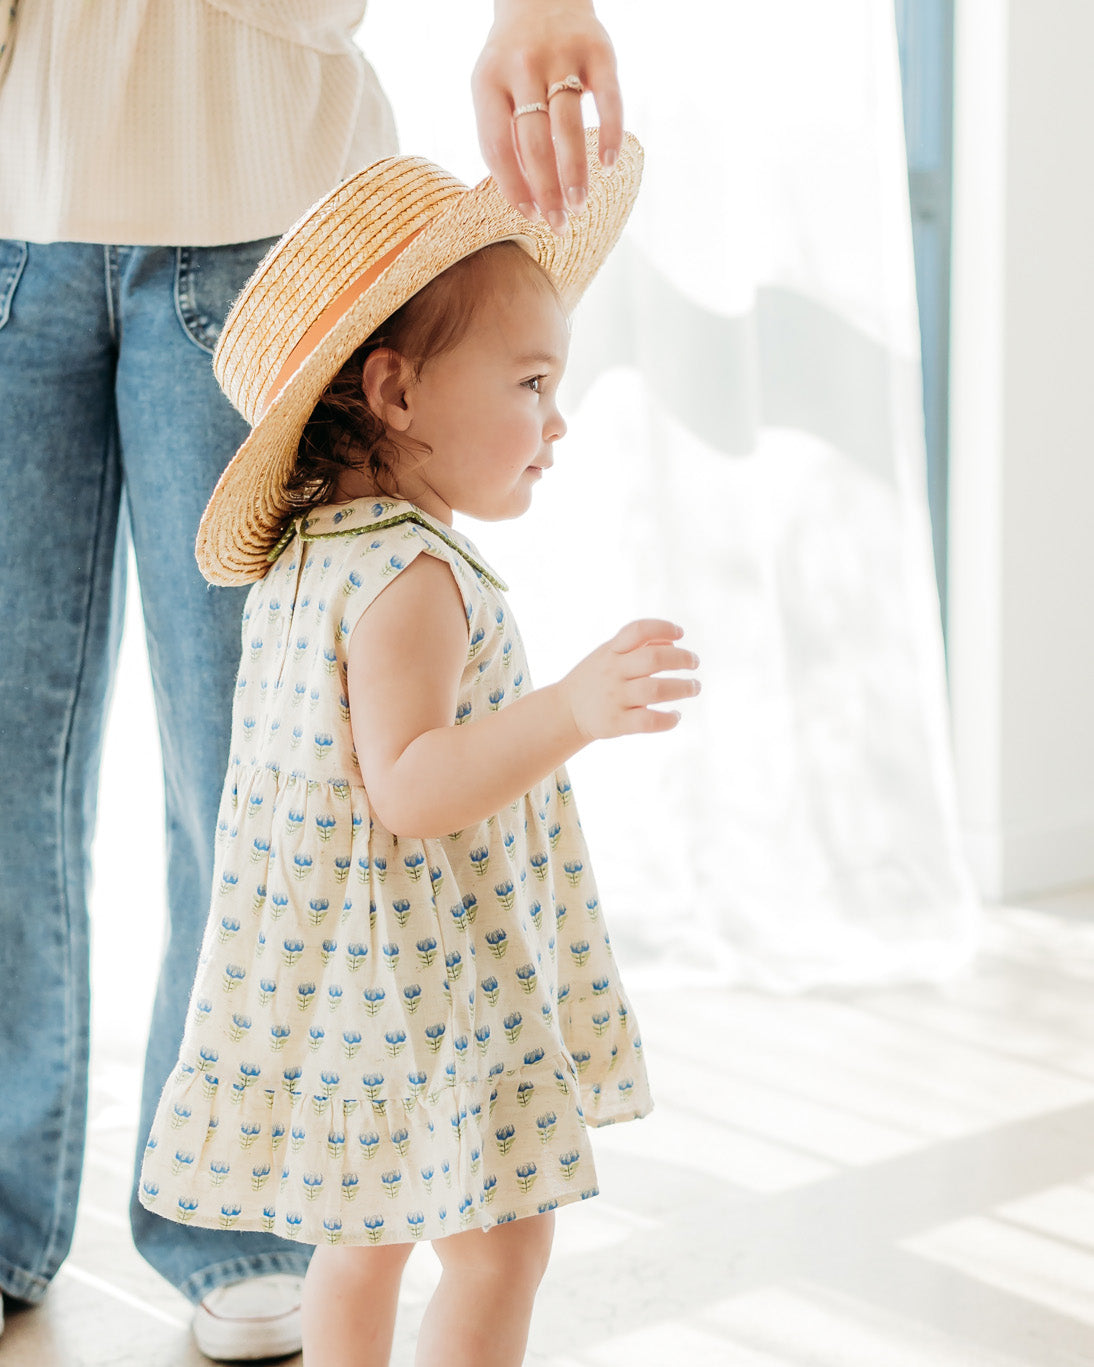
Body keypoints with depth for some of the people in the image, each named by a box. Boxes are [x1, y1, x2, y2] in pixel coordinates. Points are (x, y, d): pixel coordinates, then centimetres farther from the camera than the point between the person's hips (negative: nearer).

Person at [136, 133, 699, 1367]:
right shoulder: (409, 578, -23)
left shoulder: (304, 555, 8)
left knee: (365, 1229, 22)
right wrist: (570, 712, -43)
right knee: (501, 1242, -3)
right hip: (418, 979, -10)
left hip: (342, 972, 10)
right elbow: (410, 789, -32)